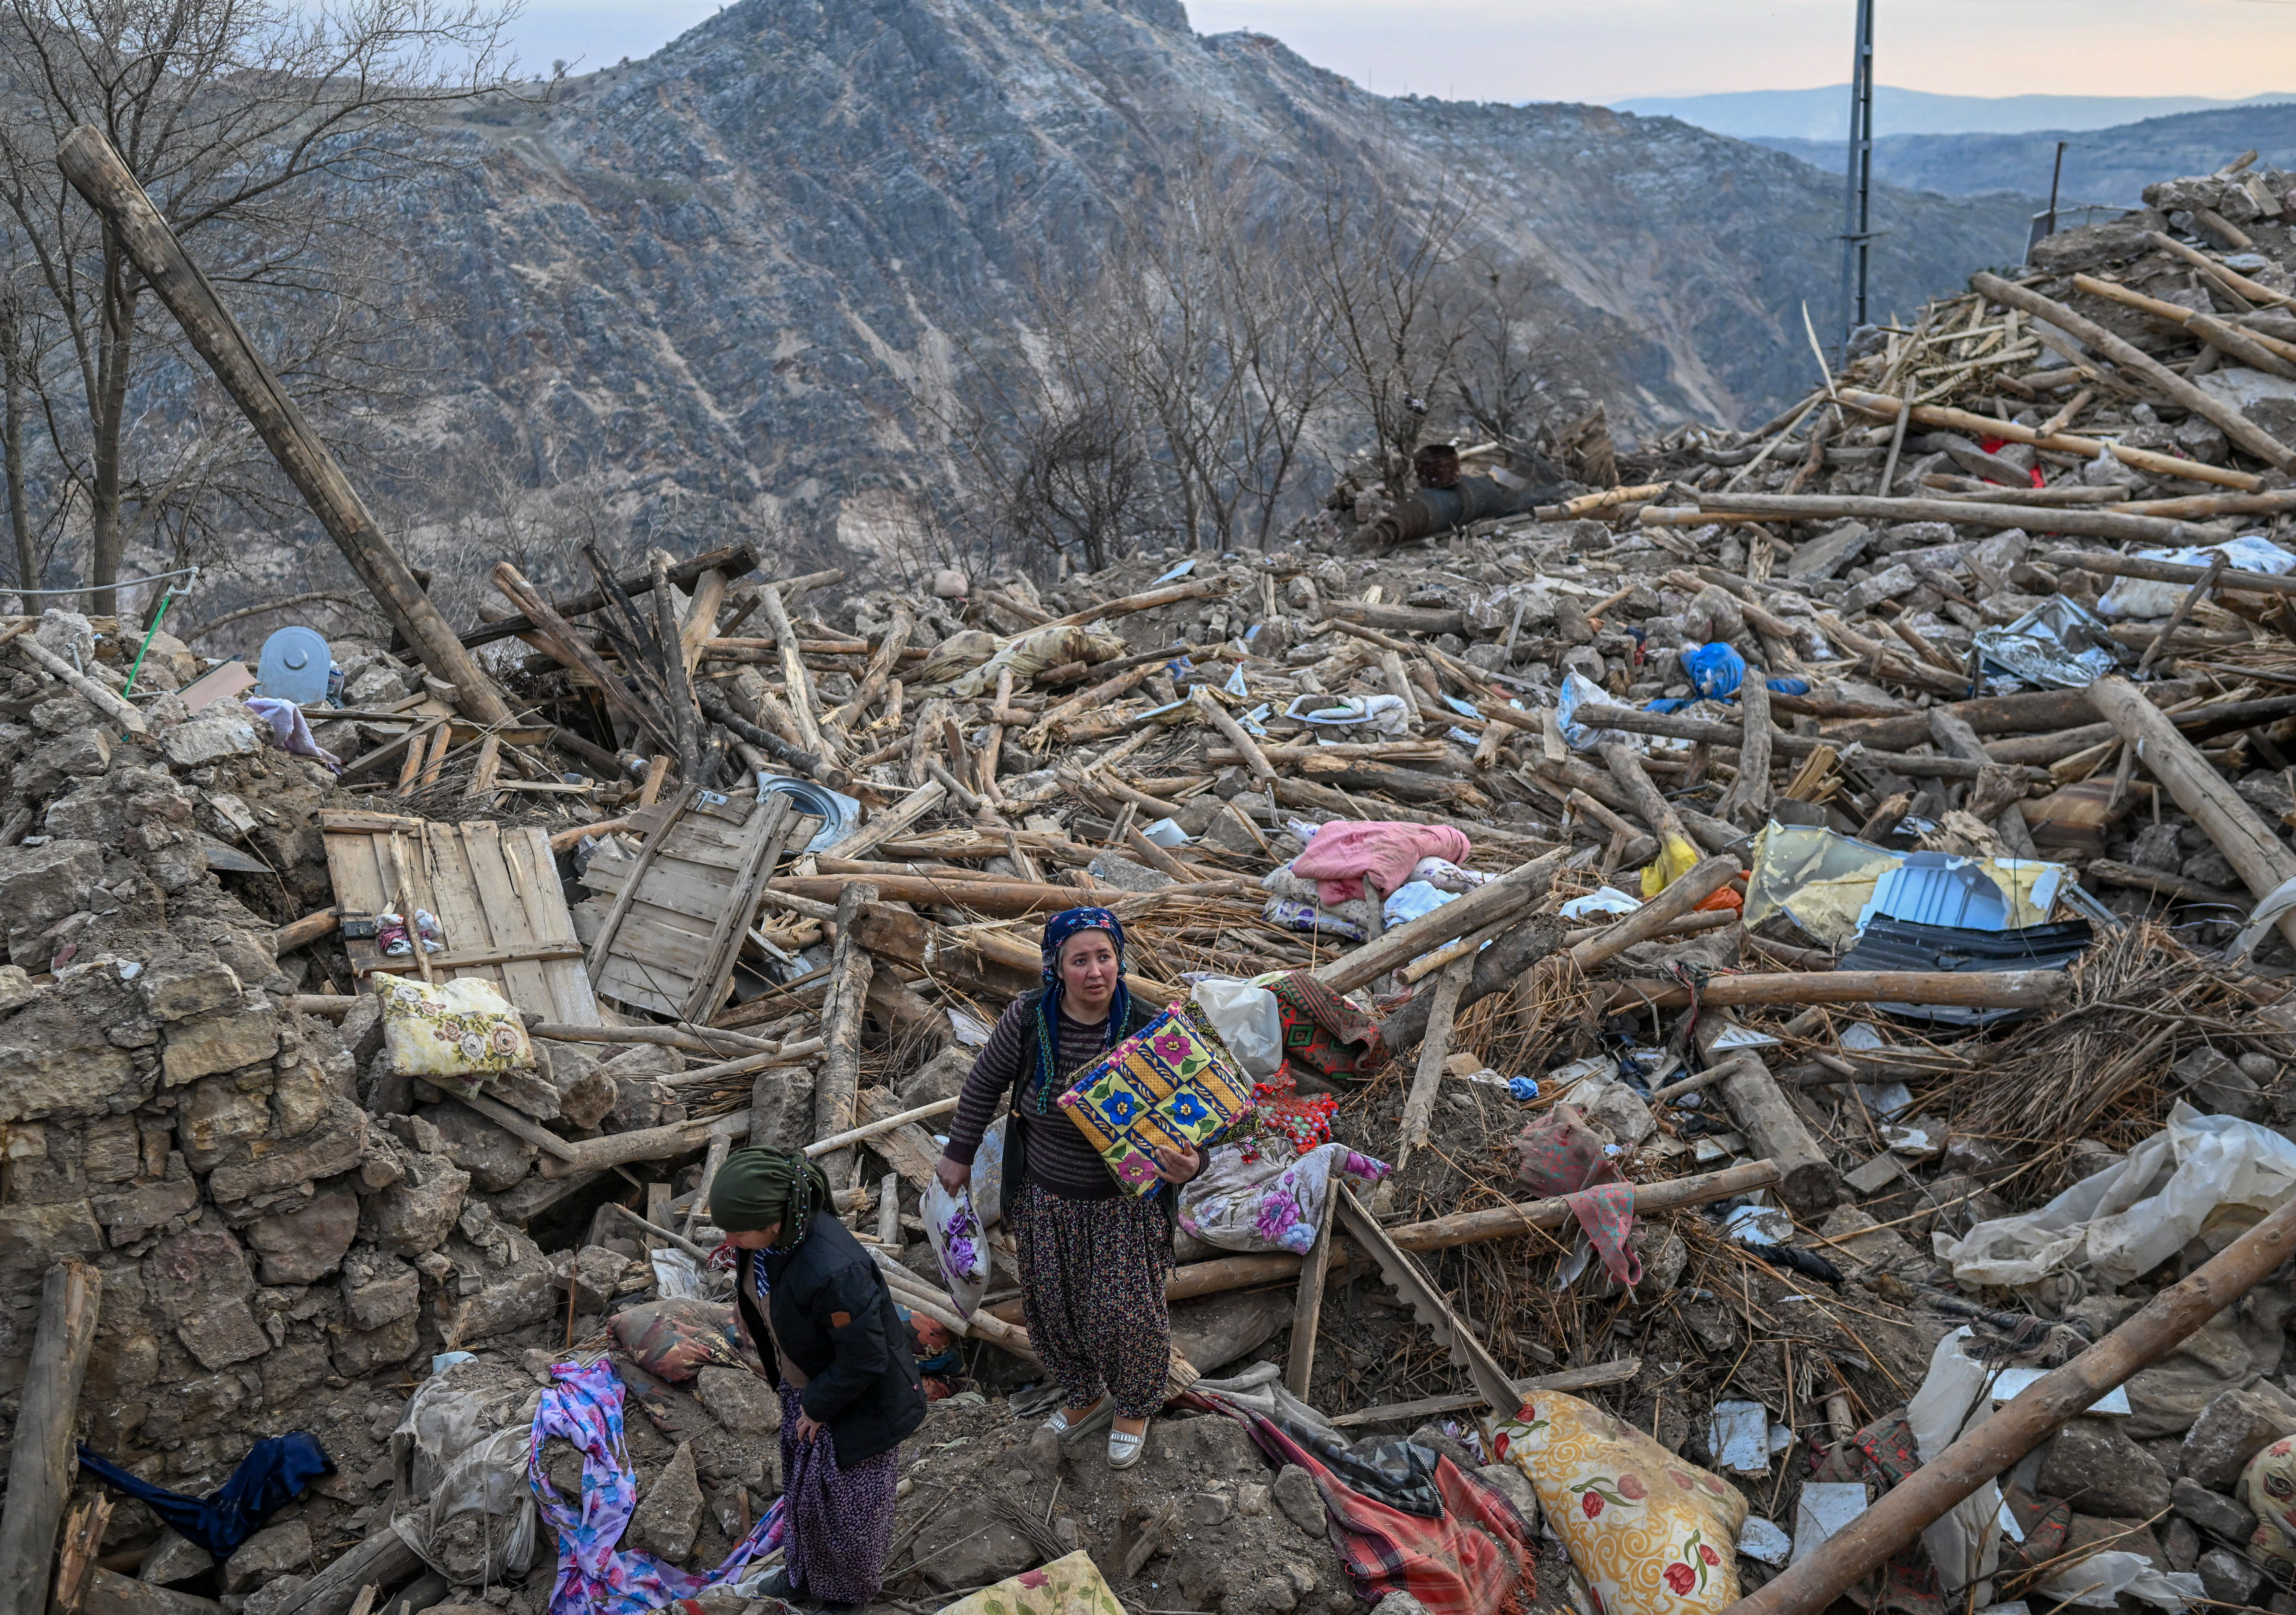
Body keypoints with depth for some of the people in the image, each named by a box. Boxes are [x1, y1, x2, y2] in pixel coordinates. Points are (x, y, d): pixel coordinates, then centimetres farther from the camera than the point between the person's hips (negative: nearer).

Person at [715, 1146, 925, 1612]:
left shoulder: (833, 1271, -44)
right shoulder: (769, 1225, -21)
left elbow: (864, 1358, -29)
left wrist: (817, 1407, -15)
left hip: (857, 1396, -7)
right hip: (805, 1380, 7)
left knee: (846, 1497, 20)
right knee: (803, 1482, 30)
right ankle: (808, 1571, 58)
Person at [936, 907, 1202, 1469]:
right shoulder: (1027, 1020, -15)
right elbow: (984, 1084, 2)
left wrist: (1188, 1163, -37)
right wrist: (960, 1154, 9)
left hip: (1126, 1204, -2)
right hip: (1048, 1199, 3)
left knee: (1125, 1311, 5)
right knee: (1054, 1305, 18)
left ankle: (1135, 1409, 37)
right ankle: (1083, 1394, 48)